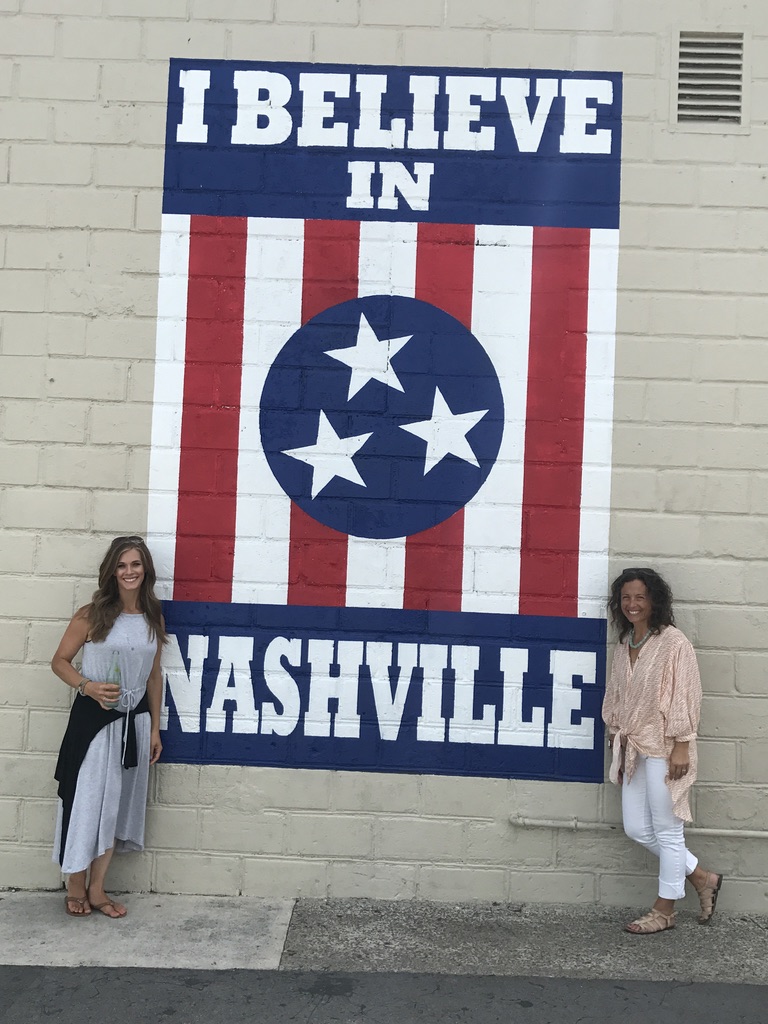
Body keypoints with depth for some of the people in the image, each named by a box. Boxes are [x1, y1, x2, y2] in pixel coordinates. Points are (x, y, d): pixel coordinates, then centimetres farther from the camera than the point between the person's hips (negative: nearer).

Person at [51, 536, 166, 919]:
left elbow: (154, 676, 9)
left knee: (117, 802, 11)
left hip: (134, 720, 4)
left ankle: (97, 888, 25)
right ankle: (75, 886, 24)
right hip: (93, 718, -4)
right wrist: (88, 686, -20)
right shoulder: (92, 615, -9)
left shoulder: (153, 619, 3)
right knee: (85, 800, 4)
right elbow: (60, 661, -3)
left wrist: (154, 728, 9)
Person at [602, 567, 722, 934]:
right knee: (636, 829, 10)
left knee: (667, 830, 5)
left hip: (663, 749, -8)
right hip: (633, 748, 8)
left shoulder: (673, 642, -12)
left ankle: (664, 910, 20)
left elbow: (684, 697, -14)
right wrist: (616, 747, 15)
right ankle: (702, 878, 29)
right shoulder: (624, 644, 10)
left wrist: (681, 748, -17)